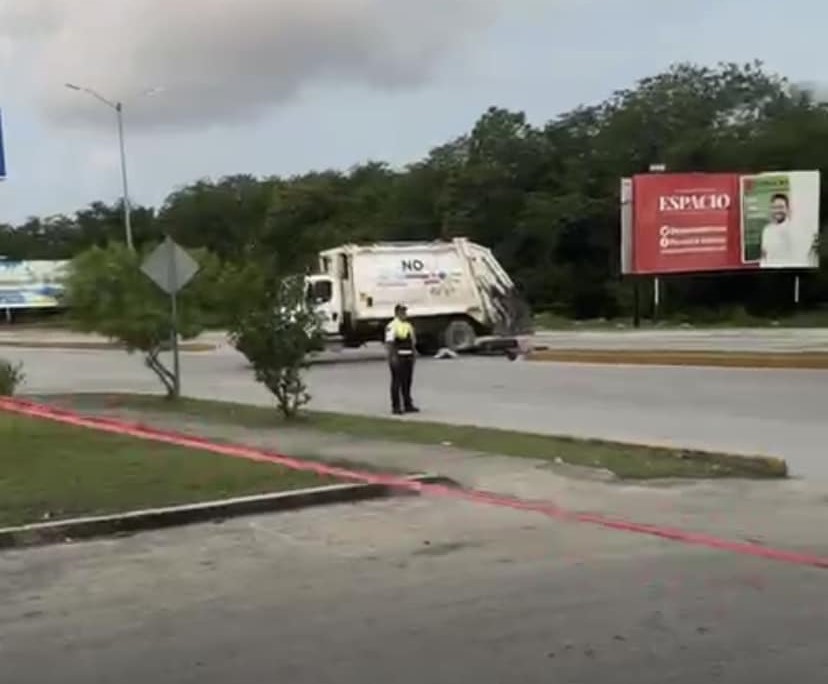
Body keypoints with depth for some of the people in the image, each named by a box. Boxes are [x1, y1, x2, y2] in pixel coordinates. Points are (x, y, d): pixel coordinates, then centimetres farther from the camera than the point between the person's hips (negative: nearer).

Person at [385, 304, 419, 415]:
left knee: (407, 382, 11)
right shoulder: (392, 326, -10)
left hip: (408, 357, 8)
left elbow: (413, 341, 25)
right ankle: (395, 407, 0)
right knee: (396, 382, -4)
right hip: (398, 357, -8)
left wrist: (413, 354, 20)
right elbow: (389, 343, -18)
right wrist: (392, 356, -25)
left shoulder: (408, 325, 17)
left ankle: (408, 405, 18)